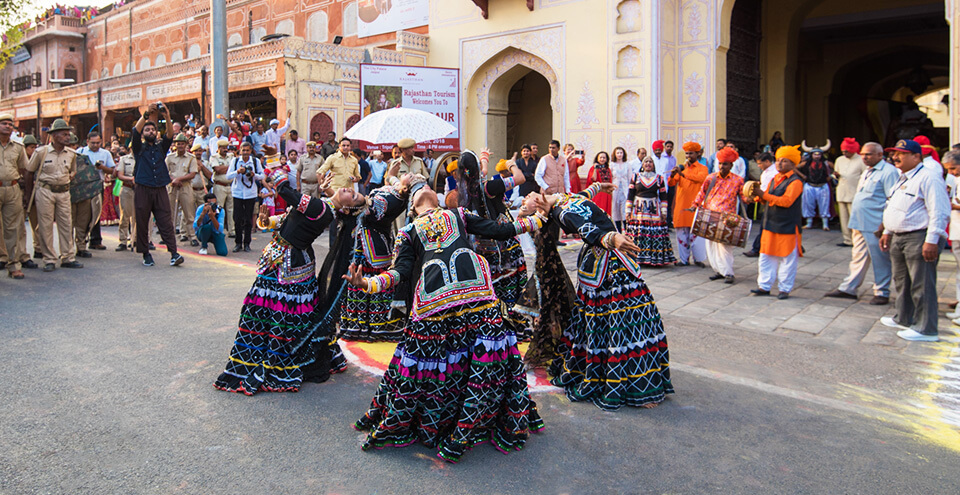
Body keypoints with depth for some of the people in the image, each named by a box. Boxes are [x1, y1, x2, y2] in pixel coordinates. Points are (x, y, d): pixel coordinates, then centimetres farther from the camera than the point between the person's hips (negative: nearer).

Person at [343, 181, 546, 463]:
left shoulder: (457, 215, 33)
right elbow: (402, 270, 12)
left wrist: (537, 219, 28)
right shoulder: (408, 232, 29)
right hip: (434, 289, -1)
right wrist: (366, 283, -3)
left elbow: (499, 230, 29)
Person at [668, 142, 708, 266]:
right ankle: (684, 259, 10)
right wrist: (672, 176, -16)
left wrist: (683, 173, -28)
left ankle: (698, 258, 2)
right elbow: (671, 183, 6)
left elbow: (701, 178, -18)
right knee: (682, 233, 3)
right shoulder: (682, 167, 16)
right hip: (681, 204, 4)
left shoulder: (702, 168, 6)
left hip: (695, 205, -3)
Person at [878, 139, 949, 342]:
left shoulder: (928, 178, -13)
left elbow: (939, 212, -19)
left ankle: (926, 329, 2)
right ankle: (903, 319, 32)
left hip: (919, 238, -10)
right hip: (899, 238, 10)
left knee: (922, 285, -5)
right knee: (902, 281, 19)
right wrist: (888, 232, 24)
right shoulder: (902, 179, 18)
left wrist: (931, 241, -23)